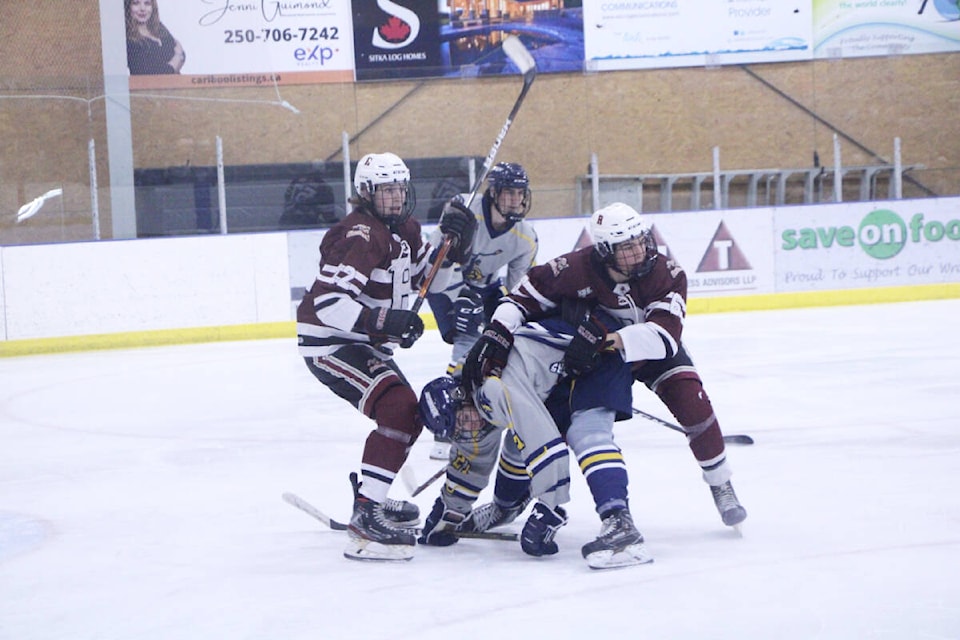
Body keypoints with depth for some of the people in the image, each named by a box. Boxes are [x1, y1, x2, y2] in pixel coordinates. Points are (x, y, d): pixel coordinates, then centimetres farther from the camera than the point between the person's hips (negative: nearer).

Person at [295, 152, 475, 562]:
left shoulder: (403, 230, 8)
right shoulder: (361, 235, -22)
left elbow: (427, 277, 18)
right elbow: (328, 301, -30)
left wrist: (451, 246, 0)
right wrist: (381, 320, -40)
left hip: (364, 344, 10)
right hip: (330, 343, -10)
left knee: (407, 416, 22)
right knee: (398, 408, -26)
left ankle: (370, 494, 40)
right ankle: (367, 518, -30)